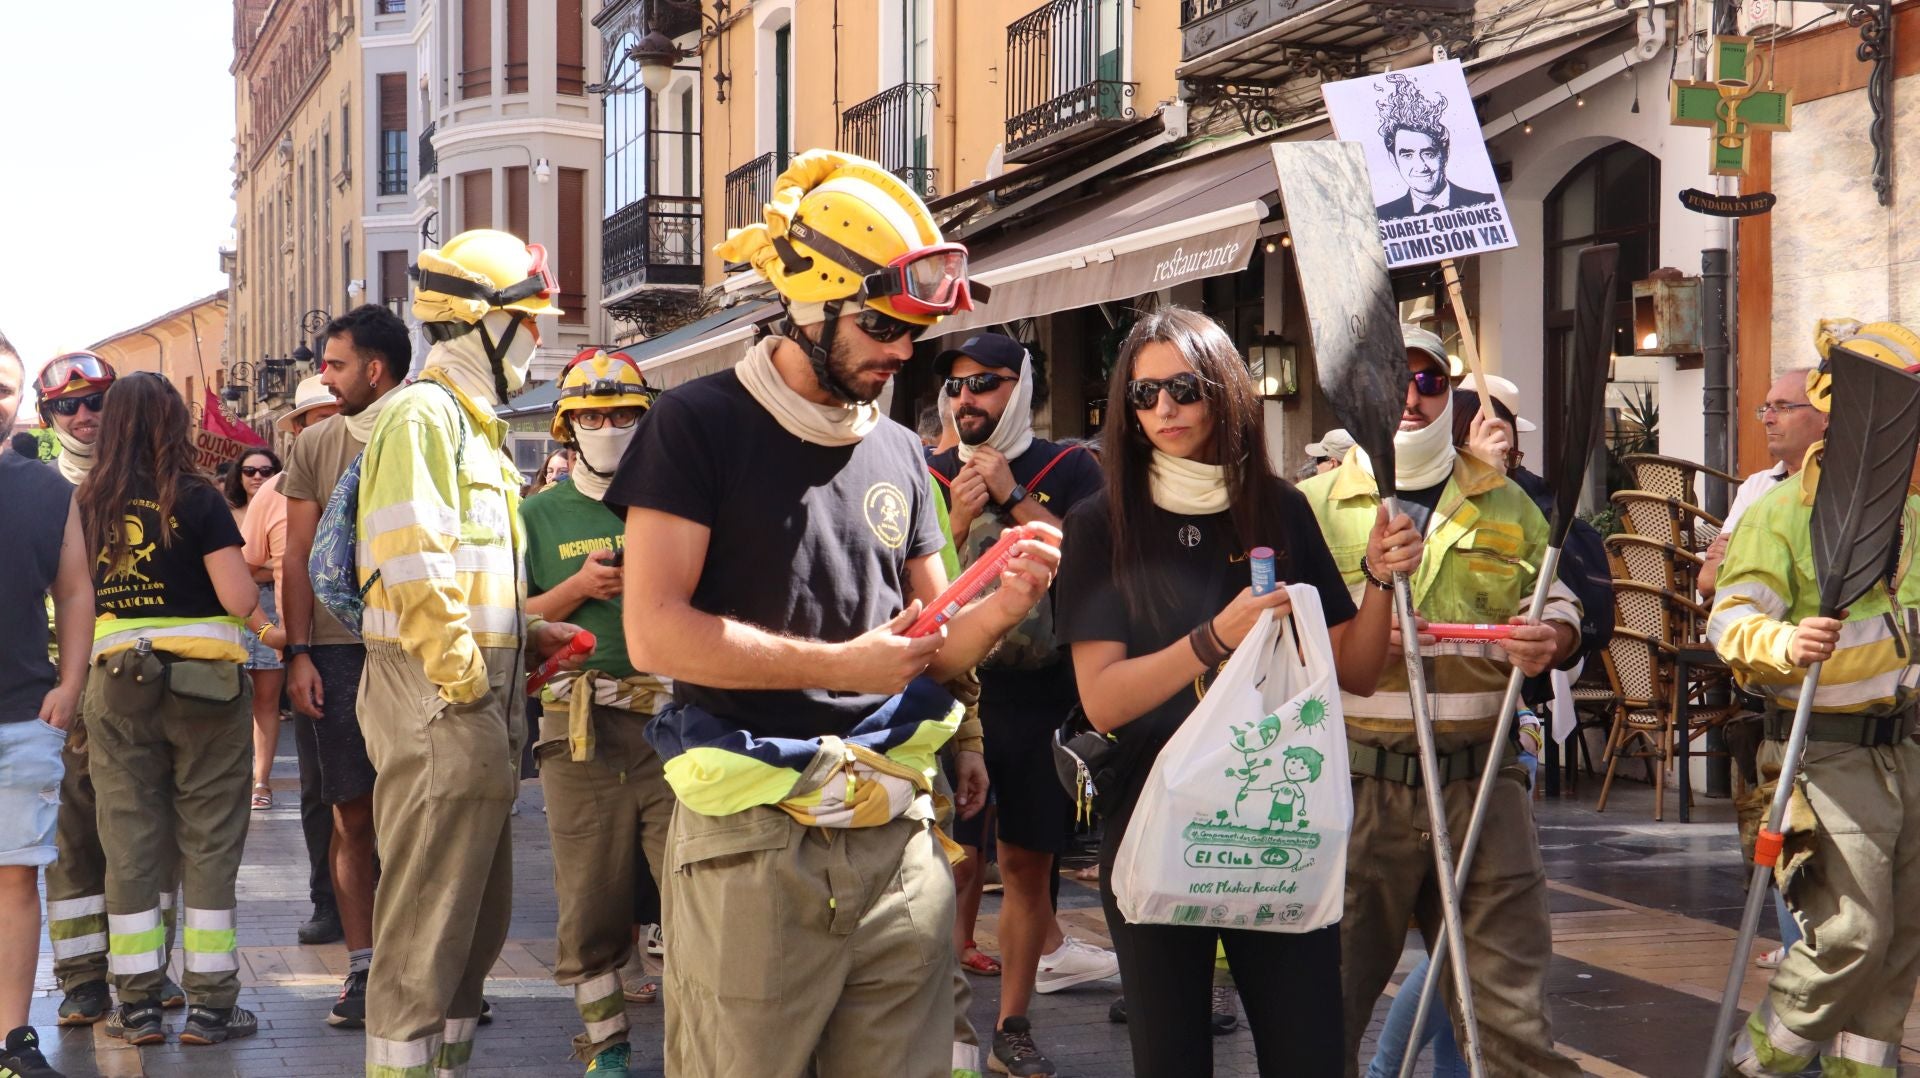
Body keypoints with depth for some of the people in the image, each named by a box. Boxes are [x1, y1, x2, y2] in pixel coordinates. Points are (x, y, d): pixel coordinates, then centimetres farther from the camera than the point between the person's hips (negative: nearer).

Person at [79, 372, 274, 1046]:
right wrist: (263, 622, 7)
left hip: (115, 681, 3)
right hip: (202, 680, -3)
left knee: (130, 843, 8)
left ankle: (138, 1004, 11)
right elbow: (238, 597, -14)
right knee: (209, 844, 4)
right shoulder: (195, 497, -8)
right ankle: (210, 1004, 6)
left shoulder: (88, 503, 3)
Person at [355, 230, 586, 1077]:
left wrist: (529, 635, 14)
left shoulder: (471, 420, 19)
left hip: (481, 698, 10)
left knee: (477, 918, 16)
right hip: (440, 697, -10)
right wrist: (464, 686, -18)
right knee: (428, 920, -5)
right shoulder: (423, 415, -12)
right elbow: (414, 572, -20)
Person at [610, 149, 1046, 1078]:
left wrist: (998, 609, -3)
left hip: (897, 840, 5)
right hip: (753, 841, -5)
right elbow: (654, 632, -13)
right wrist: (839, 665, -13)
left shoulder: (899, 453, 14)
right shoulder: (703, 425, -4)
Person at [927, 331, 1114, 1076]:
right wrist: (959, 520, -13)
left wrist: (1013, 497, -14)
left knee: (1028, 863, 6)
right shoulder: (933, 476, 6)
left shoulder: (1069, 470, 3)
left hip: (1042, 697, 0)